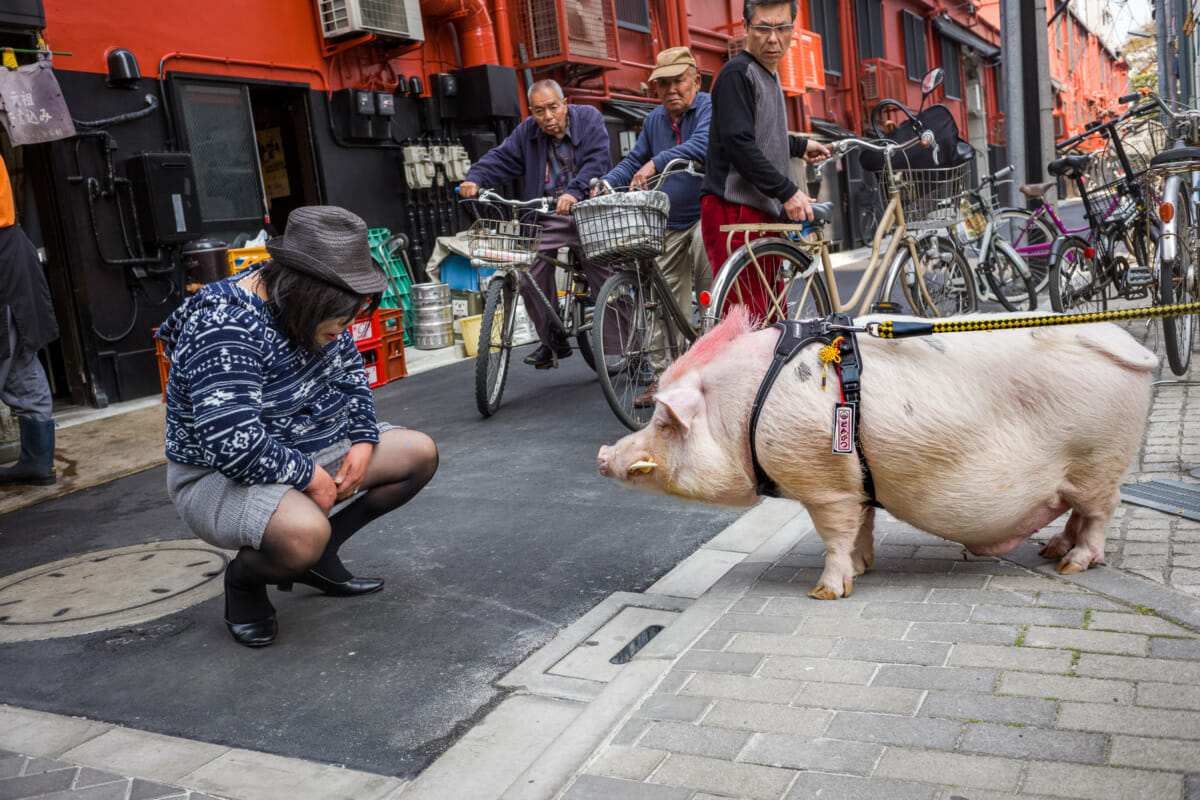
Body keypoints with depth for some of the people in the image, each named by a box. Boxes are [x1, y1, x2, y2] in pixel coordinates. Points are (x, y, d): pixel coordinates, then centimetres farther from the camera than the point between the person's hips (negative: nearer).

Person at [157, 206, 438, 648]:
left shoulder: (308, 307, -1)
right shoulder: (225, 328, -28)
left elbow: (351, 370, 14)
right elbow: (231, 441, -35)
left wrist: (363, 439, 0)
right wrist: (308, 476, -24)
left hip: (311, 452, 9)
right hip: (221, 475, -9)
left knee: (420, 453, 2)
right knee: (304, 532, -39)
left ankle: (318, 556, 11)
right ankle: (242, 578, -1)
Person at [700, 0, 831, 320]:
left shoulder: (769, 74, 22)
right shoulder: (737, 73, -9)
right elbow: (738, 143, -19)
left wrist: (800, 146, 42)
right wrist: (787, 192, -20)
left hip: (765, 210, 10)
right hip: (734, 211, -10)